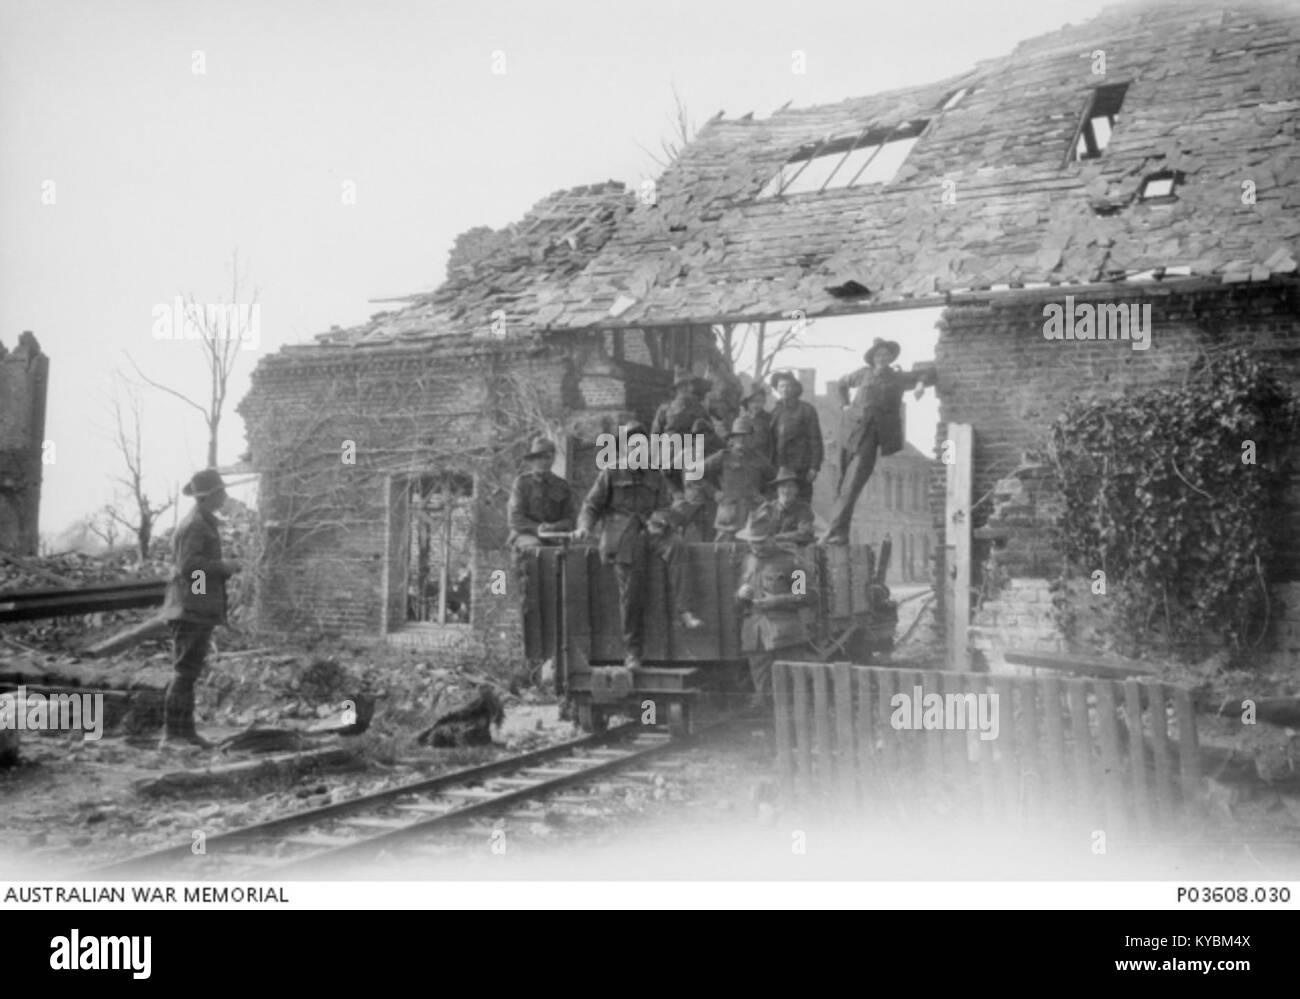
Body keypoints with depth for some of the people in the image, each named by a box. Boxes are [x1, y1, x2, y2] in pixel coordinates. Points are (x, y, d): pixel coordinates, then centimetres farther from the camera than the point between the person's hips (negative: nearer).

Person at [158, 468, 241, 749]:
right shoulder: (194, 525, -14)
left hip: (199, 610, 11)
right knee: (185, 672, -10)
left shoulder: (203, 524, 19)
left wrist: (224, 569, 13)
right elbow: (188, 566, -23)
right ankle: (172, 735, -10)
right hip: (192, 609, -11)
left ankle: (185, 732, 17)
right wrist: (223, 566, -13)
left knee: (189, 673, 12)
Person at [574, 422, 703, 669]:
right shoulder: (611, 474, 10)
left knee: (674, 547, -31)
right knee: (631, 592, -11)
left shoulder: (656, 477, 17)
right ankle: (632, 653, -2)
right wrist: (585, 527, -9)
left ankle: (682, 612, -36)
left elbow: (664, 507, 11)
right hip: (623, 535, -2)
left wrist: (659, 520, -12)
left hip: (650, 531, 2)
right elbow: (592, 505, 9)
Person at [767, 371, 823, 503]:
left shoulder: (806, 410, -2)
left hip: (800, 467, -5)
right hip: (778, 467, 5)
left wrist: (814, 467, -11)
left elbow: (815, 440, -5)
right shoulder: (775, 412, 15)